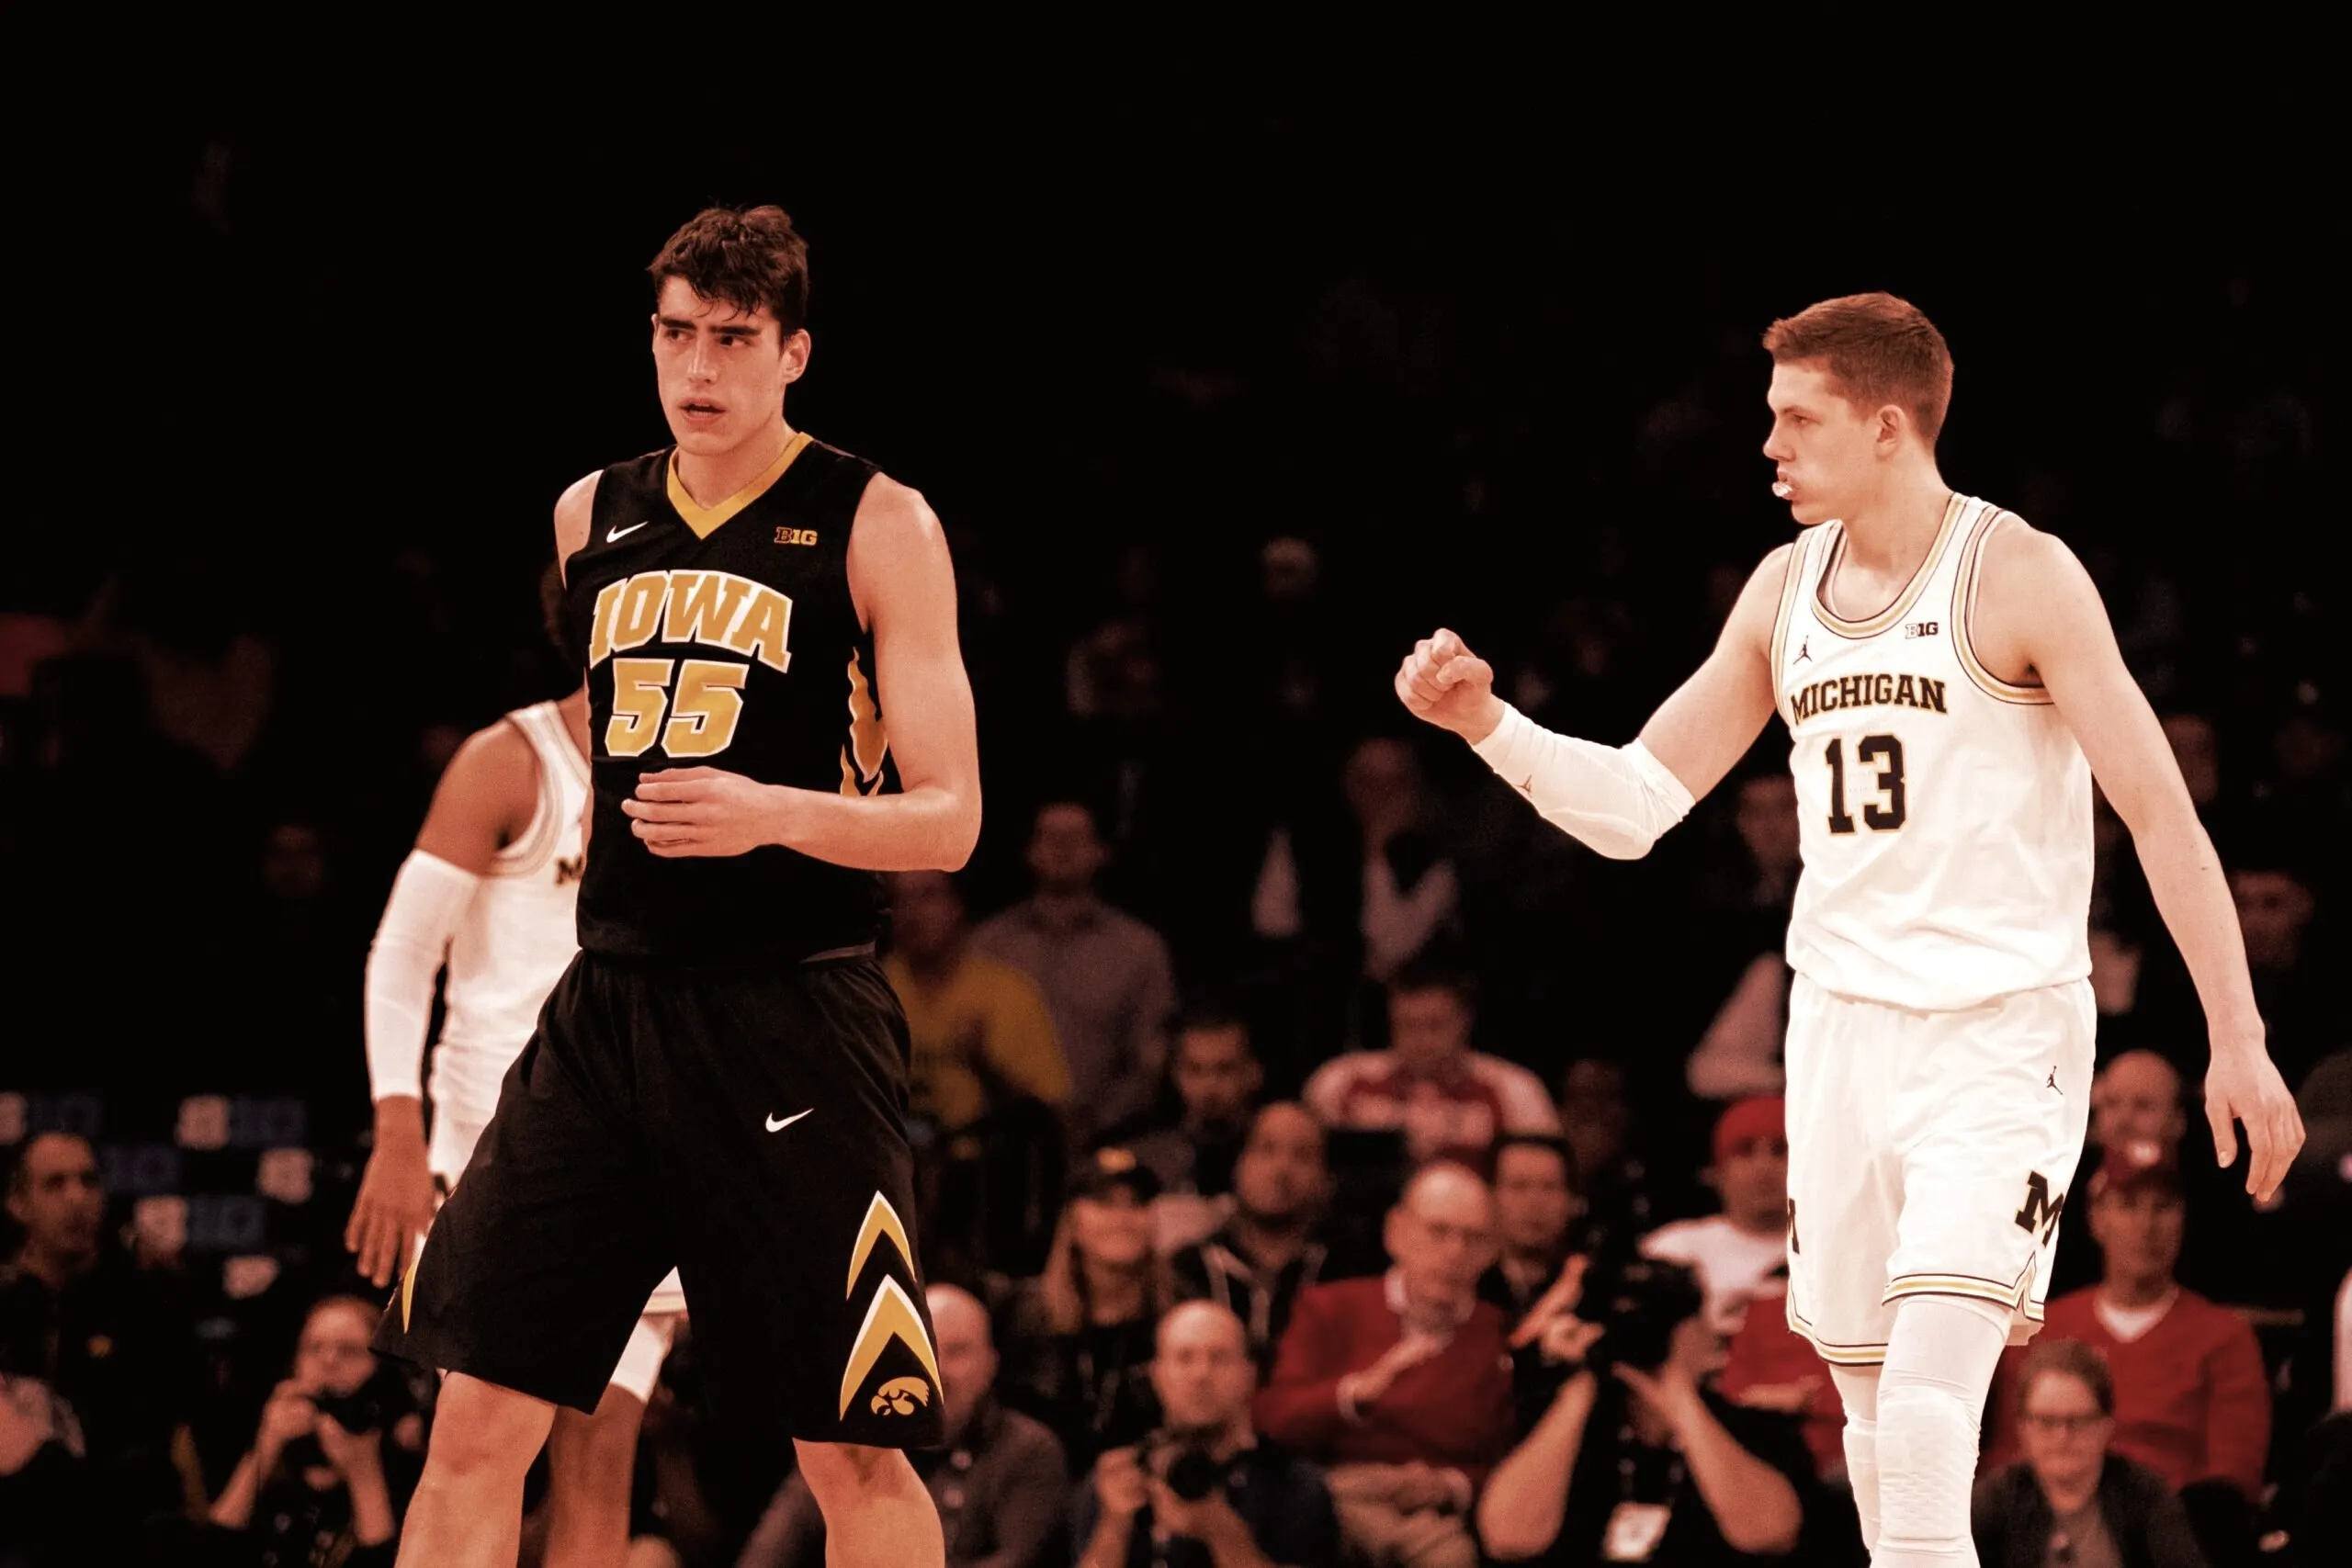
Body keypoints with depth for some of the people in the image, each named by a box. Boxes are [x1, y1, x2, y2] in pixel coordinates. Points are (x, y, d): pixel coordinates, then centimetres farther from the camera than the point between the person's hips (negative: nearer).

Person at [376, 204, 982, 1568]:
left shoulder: (878, 526, -3)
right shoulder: (592, 519, 12)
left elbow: (949, 823, -7)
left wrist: (775, 812, -25)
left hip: (793, 1009, -4)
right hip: (607, 996, 5)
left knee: (853, 1453, -3)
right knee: (479, 1415, -1)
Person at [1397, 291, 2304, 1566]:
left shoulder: (2018, 575, -9)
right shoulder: (1785, 590, 9)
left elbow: (2160, 812, -9)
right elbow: (1636, 805, 11)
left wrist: (2237, 1043, -11)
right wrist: (1487, 724, -5)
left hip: (1999, 1033, -6)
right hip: (1839, 1024, 6)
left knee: (1926, 1424, -19)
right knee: (1873, 1417, 9)